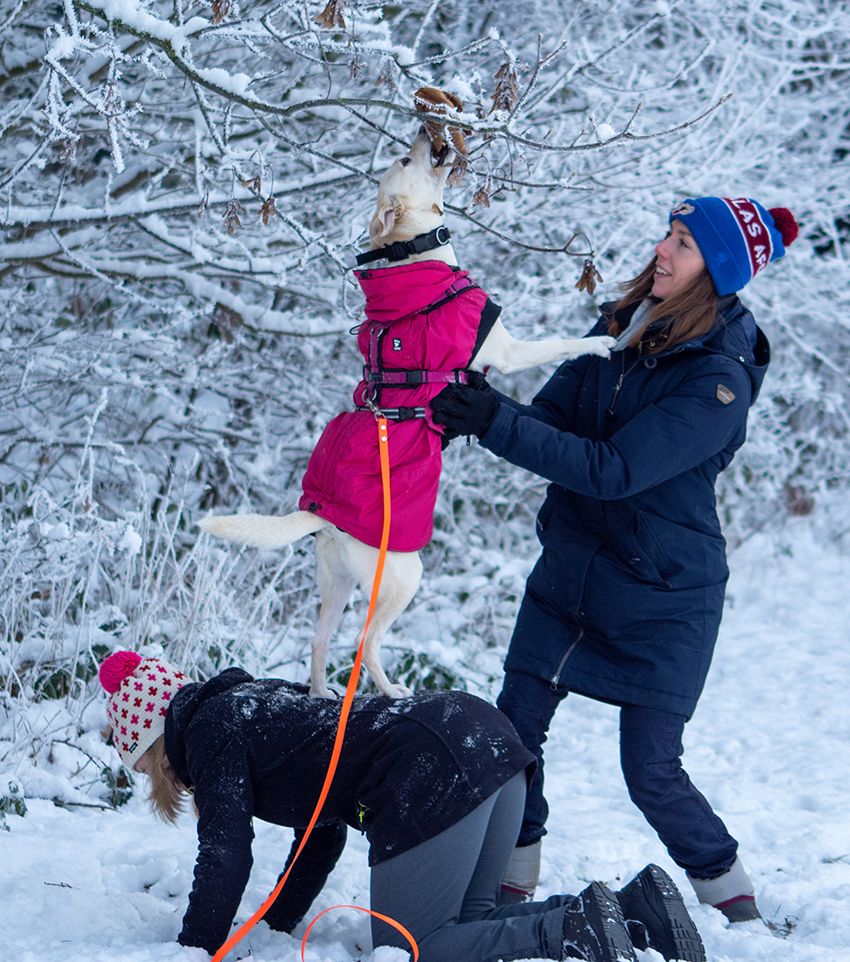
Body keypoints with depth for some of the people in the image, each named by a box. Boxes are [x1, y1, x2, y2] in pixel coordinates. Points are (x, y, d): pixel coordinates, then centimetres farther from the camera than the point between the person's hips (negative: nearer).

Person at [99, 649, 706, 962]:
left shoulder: (209, 732, 6)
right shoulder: (253, 700, 32)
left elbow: (225, 854, -1)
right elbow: (323, 833, 36)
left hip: (432, 780, -9)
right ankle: (634, 905, 3)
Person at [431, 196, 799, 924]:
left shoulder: (719, 381, -21)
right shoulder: (619, 329, 1)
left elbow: (613, 470, -28)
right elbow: (553, 418, 0)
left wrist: (500, 425, -34)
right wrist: (480, 411, -21)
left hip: (664, 600, -6)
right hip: (570, 574, 6)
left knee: (652, 773, -4)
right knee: (513, 730, 4)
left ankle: (732, 895, 18)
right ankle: (512, 875, 23)